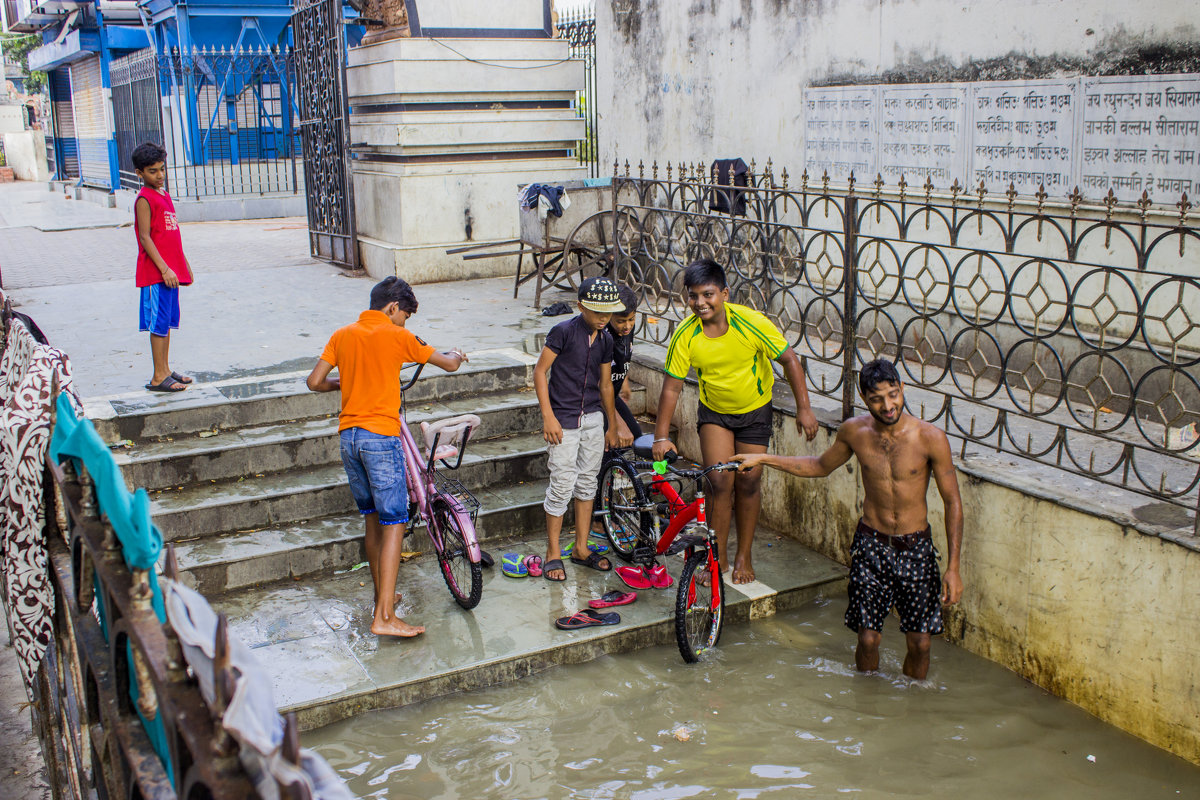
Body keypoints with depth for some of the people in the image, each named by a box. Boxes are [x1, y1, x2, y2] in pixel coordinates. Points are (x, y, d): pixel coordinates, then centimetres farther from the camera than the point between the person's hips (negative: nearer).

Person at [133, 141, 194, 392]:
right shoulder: (144, 199, -11)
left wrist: (184, 264, 22)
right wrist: (164, 269, -21)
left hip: (170, 271, 9)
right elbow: (145, 237, -16)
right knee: (159, 323, -5)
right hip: (155, 272, -9)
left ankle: (165, 370, 21)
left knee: (168, 321, 13)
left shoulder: (164, 195, 15)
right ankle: (158, 378, -1)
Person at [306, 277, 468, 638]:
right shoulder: (396, 336, -6)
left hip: (348, 436, 6)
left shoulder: (342, 335, 8)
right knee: (394, 523, -3)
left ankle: (382, 596, 30)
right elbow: (449, 364, 1)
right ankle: (385, 617, -8)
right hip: (381, 436, -6)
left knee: (372, 520, 19)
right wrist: (457, 355, 24)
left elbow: (315, 381, 5)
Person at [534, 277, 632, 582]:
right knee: (562, 484, -5)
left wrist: (612, 427, 19)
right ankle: (553, 553, 10)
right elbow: (539, 371, -10)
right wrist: (548, 417, -15)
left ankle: (581, 548, 25)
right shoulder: (563, 332, -13)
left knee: (588, 482, 12)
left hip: (593, 418, 6)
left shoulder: (605, 339, 5)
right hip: (563, 420, -6)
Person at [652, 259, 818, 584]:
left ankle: (744, 556, 20)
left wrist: (803, 408, -20)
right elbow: (671, 388, -14)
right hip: (714, 411, 1)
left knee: (747, 484, 2)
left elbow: (789, 359, -16)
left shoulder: (750, 322, -26)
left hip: (755, 410, 0)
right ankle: (719, 557, 7)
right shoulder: (685, 335, -22)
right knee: (720, 482, -9)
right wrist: (661, 437, -16)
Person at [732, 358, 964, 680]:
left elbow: (952, 502, -8)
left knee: (919, 643, 4)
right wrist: (763, 459, 7)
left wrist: (953, 567, -11)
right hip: (870, 545, 1)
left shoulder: (930, 438, -16)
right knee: (867, 639, 3)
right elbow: (821, 466, 13)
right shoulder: (854, 431, -7)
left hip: (915, 548, -1)